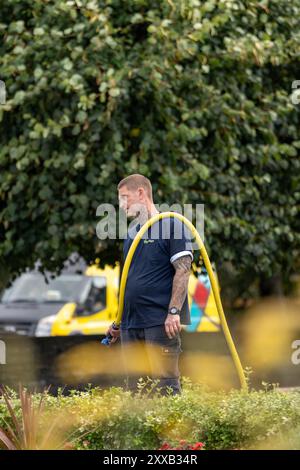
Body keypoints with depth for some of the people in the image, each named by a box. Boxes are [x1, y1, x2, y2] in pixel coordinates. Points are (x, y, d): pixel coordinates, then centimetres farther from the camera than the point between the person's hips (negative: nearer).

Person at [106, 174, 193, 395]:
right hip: (130, 324, 8)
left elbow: (183, 270, -10)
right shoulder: (131, 232, 19)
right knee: (136, 388, 6)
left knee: (165, 384, -11)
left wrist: (174, 311, -19)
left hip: (161, 321, -8)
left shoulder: (171, 225, -4)